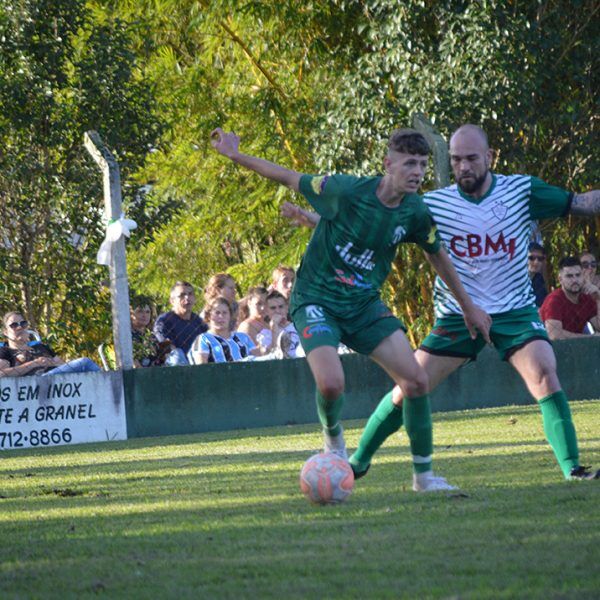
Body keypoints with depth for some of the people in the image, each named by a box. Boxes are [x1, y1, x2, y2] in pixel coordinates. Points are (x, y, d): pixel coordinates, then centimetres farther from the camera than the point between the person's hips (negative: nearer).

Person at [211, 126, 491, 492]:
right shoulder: (348, 191, -20)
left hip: (365, 304, 5)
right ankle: (332, 434, 11)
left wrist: (468, 307, 21)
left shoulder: (415, 212, -5)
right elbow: (291, 179, -7)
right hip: (317, 300, -5)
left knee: (417, 380, -8)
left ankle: (424, 475, 7)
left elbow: (437, 255, 14)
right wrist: (236, 156, -11)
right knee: (331, 384, -26)